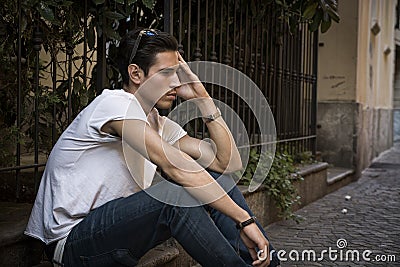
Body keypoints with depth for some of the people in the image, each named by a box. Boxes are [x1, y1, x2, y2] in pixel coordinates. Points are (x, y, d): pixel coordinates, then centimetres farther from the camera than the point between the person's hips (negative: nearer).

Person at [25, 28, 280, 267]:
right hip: (70, 244, -8)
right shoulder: (114, 103, -18)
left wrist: (201, 96, -2)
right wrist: (245, 220, -32)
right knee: (175, 194, -33)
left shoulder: (161, 126, 8)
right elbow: (176, 166, -31)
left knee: (217, 178, -3)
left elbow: (229, 163, -1)